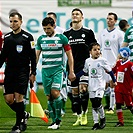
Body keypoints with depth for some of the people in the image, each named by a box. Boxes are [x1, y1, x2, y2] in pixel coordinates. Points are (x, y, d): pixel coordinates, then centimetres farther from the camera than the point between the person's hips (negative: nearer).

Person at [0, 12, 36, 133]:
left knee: (18, 98, -9)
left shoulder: (27, 37, -3)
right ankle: (24, 115, 24)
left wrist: (33, 73, -7)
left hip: (22, 72, -5)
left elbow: (33, 57, -2)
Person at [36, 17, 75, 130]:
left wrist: (71, 72, 0)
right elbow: (37, 55, 16)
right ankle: (54, 121, 9)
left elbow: (69, 55, 3)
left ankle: (58, 119, -8)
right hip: (45, 70, 4)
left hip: (58, 69, -4)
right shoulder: (41, 39, 9)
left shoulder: (62, 38, -1)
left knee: (55, 93, -19)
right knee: (49, 97, 2)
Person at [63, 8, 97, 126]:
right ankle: (79, 117, 12)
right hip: (72, 66, 3)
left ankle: (84, 113, -2)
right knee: (74, 92, 4)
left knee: (83, 88, -16)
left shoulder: (88, 32, 1)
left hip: (85, 65, -3)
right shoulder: (67, 34, 8)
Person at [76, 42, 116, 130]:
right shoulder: (88, 61, 6)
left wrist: (114, 81, 5)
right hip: (92, 86, 4)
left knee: (97, 103, -15)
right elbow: (84, 71, 19)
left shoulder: (102, 60, -5)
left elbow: (110, 71, 2)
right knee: (94, 105, 5)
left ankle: (103, 118, 9)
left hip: (100, 86, -4)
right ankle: (96, 123, 10)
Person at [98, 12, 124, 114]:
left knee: (112, 85, -6)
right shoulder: (103, 33, 12)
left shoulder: (119, 33, -2)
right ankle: (108, 104, 21)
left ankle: (111, 107, -1)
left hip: (114, 63, -5)